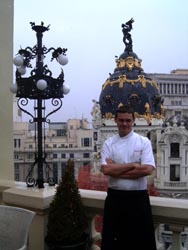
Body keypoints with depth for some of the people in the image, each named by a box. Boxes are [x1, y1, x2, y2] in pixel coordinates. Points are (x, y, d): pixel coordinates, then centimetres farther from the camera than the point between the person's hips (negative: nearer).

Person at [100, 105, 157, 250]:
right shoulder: (108, 143, 2)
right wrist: (133, 165, -15)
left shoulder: (144, 142, -2)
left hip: (138, 198, -1)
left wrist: (116, 170, -14)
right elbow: (106, 170, -11)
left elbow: (148, 170, -15)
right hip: (115, 198, 2)